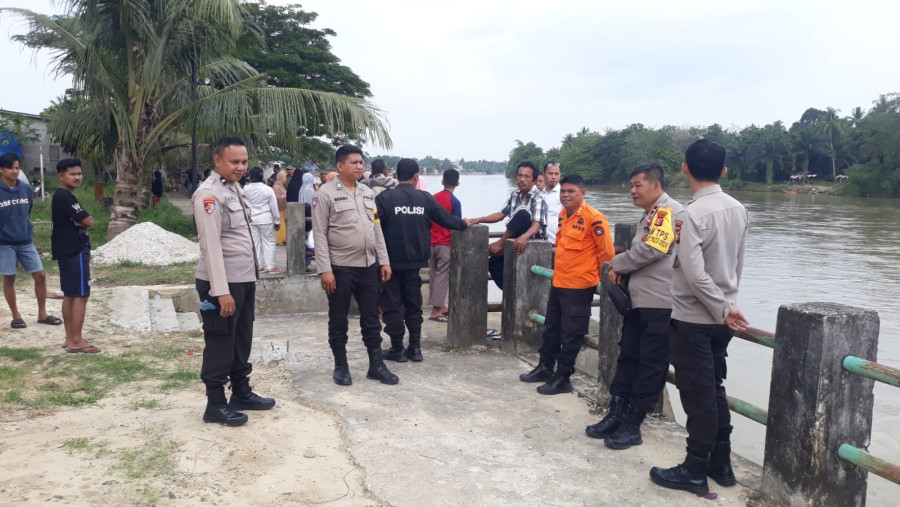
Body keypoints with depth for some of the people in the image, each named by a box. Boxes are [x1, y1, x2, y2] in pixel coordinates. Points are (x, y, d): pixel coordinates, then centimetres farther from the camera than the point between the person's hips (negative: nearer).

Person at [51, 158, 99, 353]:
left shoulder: (62, 197, 16)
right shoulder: (65, 197, -17)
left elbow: (81, 219, 15)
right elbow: (88, 221, -20)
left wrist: (79, 220, -7)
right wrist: (82, 220, 1)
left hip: (68, 251, 11)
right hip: (75, 251, -11)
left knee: (70, 295, 13)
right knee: (81, 295, -8)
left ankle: (71, 338, 20)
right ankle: (76, 342, -6)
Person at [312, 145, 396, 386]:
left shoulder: (367, 193, 11)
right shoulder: (325, 193, -7)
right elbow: (319, 234, -10)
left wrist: (384, 261, 8)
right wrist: (325, 269, -16)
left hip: (368, 266, 5)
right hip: (340, 268, -5)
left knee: (371, 319, 10)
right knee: (338, 321, 7)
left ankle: (376, 365, 20)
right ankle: (341, 367, 20)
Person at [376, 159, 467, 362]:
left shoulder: (384, 198, -10)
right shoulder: (425, 198, 0)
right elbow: (446, 219, 9)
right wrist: (464, 224, 28)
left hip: (391, 261, -3)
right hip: (414, 261, 3)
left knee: (393, 305, 6)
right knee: (413, 304, 14)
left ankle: (397, 349, 10)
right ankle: (415, 348, 17)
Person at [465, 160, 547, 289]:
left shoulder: (538, 198, -16)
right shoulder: (515, 194, 5)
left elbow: (536, 225, -29)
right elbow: (500, 214, 8)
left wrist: (524, 237, -49)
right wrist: (477, 220, -3)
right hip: (516, 238, 7)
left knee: (522, 212, -32)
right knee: (494, 264, -7)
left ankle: (502, 243, -14)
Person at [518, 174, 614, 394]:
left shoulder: (593, 218, -16)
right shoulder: (563, 215, 9)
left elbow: (607, 252, -12)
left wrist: (600, 277, -2)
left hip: (579, 286, -8)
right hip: (558, 282, 8)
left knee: (570, 334, 3)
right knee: (551, 328, 18)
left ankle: (562, 378, 15)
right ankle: (545, 368, 33)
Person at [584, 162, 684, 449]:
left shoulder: (668, 211, -11)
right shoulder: (650, 215, 21)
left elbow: (649, 250, -20)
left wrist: (616, 265, -4)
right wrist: (622, 271, 4)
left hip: (661, 304, -10)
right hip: (639, 301, 10)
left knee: (650, 367, -1)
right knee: (628, 359, 11)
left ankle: (631, 426, 5)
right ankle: (615, 416, 18)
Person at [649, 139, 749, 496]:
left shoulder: (691, 214, -19)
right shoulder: (738, 210, 4)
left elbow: (694, 275, -24)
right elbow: (737, 264, 13)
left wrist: (722, 308, -12)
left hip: (693, 319, -7)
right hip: (721, 319, 7)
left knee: (698, 396, 2)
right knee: (715, 391, 17)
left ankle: (695, 472, 14)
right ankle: (721, 465, 27)